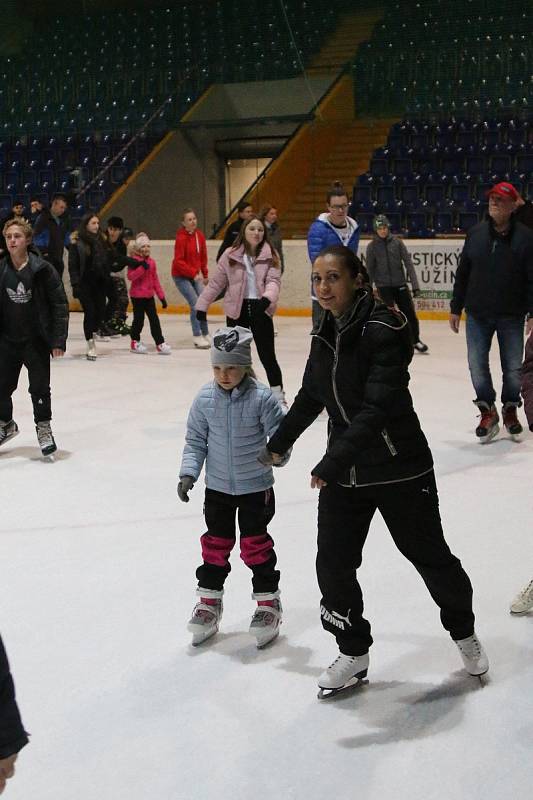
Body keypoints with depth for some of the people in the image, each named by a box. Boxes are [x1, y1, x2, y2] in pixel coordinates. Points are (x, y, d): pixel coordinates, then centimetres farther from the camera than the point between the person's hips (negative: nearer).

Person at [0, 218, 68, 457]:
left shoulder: (42, 269, -10)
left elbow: (60, 305, -8)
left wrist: (58, 339, -11)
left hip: (36, 339, -3)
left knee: (40, 386, 4)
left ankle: (43, 427, 23)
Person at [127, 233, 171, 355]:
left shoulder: (151, 262, 8)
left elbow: (155, 280, 13)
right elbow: (130, 276, -23)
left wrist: (162, 296, 10)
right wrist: (142, 267, -32)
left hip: (149, 296, 5)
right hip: (137, 296, -5)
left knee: (154, 319, 2)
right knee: (139, 319, 3)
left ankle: (160, 343, 2)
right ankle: (135, 342, 20)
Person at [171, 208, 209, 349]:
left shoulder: (200, 235, 1)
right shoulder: (181, 238, -19)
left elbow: (203, 256, 11)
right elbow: (178, 261, -22)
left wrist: (204, 274, 13)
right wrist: (194, 273, -24)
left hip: (196, 275, 7)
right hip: (181, 276, -7)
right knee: (195, 304, -13)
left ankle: (205, 335, 18)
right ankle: (197, 337, -5)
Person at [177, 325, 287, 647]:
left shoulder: (261, 398, -17)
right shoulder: (205, 399, -8)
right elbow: (195, 441, 0)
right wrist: (189, 473, -9)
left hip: (255, 487, -3)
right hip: (218, 487, 3)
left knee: (255, 544, 6)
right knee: (215, 544, 11)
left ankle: (268, 601, 22)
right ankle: (209, 601, 26)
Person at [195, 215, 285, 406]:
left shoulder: (270, 256, -1)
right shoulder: (231, 255, -2)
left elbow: (273, 281, -11)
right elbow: (216, 282, 3)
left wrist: (267, 298, -30)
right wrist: (202, 304, 2)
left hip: (260, 309, -1)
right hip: (237, 310, 1)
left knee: (267, 355, 1)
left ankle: (278, 395, 11)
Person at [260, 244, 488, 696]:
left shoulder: (383, 328, -19)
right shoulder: (326, 334, 4)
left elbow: (378, 406, -28)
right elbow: (310, 397, 19)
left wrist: (333, 460, -34)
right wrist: (279, 444, 29)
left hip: (399, 468, -6)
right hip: (343, 471, 6)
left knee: (428, 555, 11)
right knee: (334, 565, 3)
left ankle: (463, 631, 37)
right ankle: (354, 653, 23)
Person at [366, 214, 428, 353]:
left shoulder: (397, 242, -1)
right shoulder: (372, 246, -2)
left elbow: (408, 263, -2)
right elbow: (369, 270, 3)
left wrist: (415, 285, -7)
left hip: (400, 284, 1)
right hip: (383, 286, -1)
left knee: (410, 313, 5)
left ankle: (416, 340, 24)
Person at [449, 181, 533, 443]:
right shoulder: (475, 234, 1)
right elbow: (462, 273, 7)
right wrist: (456, 308, 7)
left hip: (511, 316, -2)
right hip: (477, 314, 2)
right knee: (477, 365, 2)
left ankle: (510, 409, 30)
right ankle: (488, 412, 18)